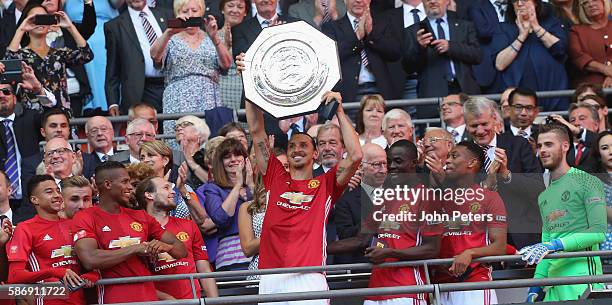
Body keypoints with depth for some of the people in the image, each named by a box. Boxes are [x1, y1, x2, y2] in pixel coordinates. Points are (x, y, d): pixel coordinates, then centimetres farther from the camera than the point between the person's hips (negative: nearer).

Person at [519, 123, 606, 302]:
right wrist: (535, 287, 13)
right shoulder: (543, 197, 23)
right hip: (554, 282, 7)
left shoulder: (587, 182, 1)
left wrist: (558, 244, -17)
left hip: (581, 270, -7)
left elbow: (598, 232, -9)